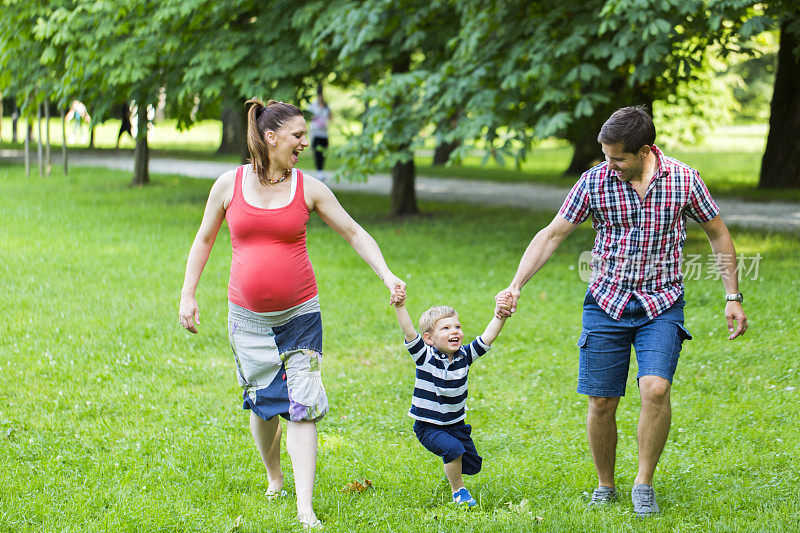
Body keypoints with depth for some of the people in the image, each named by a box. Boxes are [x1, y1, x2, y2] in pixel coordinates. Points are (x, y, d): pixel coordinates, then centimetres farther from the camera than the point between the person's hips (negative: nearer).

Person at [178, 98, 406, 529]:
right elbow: (204, 240, 11)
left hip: (299, 315, -1)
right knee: (261, 402, 9)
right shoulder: (229, 185, -1)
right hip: (247, 316, 1)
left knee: (302, 406, -9)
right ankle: (274, 478, 36)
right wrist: (187, 295, 6)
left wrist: (387, 275, -7)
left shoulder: (309, 188, -1)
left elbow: (353, 233, 5)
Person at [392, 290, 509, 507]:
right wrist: (400, 307, -43)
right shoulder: (425, 356, -15)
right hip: (428, 426, -5)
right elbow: (409, 333, -29)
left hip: (456, 424, 5)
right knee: (453, 448, -28)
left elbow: (488, 337, -9)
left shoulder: (464, 355, -5)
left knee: (472, 465, 9)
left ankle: (452, 471, 45)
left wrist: (501, 316, -24)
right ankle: (458, 491, -6)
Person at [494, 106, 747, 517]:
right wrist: (515, 287, -9)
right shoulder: (593, 182, -8)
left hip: (661, 303, -1)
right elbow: (551, 235, -1)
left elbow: (718, 234, 5)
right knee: (601, 403, 1)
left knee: (655, 388, -21)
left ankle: (643, 483, -2)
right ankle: (605, 486, 23)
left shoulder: (683, 180, -8)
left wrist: (733, 297, 4)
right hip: (606, 302, 1)